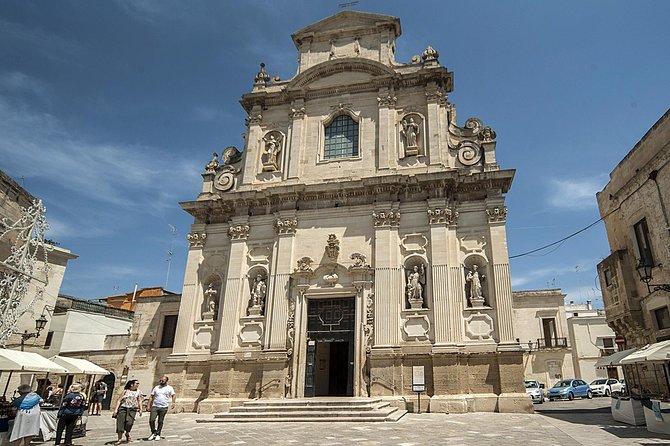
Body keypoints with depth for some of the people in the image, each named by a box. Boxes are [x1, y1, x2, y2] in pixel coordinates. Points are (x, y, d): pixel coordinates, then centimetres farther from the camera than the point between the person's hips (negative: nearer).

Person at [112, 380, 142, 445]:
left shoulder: (138, 391, 9)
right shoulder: (125, 391, 5)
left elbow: (139, 401, 10)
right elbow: (119, 400, 4)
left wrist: (140, 410, 3)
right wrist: (116, 409, -4)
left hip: (132, 409, 0)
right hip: (123, 408, 0)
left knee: (129, 422, -15)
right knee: (120, 423, -5)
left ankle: (127, 434, 15)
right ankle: (119, 439, 9)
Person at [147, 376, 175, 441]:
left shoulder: (169, 388, 5)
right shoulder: (156, 388, 12)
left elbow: (173, 395, 0)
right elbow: (151, 397, 13)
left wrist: (173, 402, -17)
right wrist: (149, 405, 5)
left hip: (164, 407, -2)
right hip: (155, 406, 2)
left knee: (160, 421, 3)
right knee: (151, 420, -9)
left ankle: (158, 434, 19)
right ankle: (153, 432, 12)